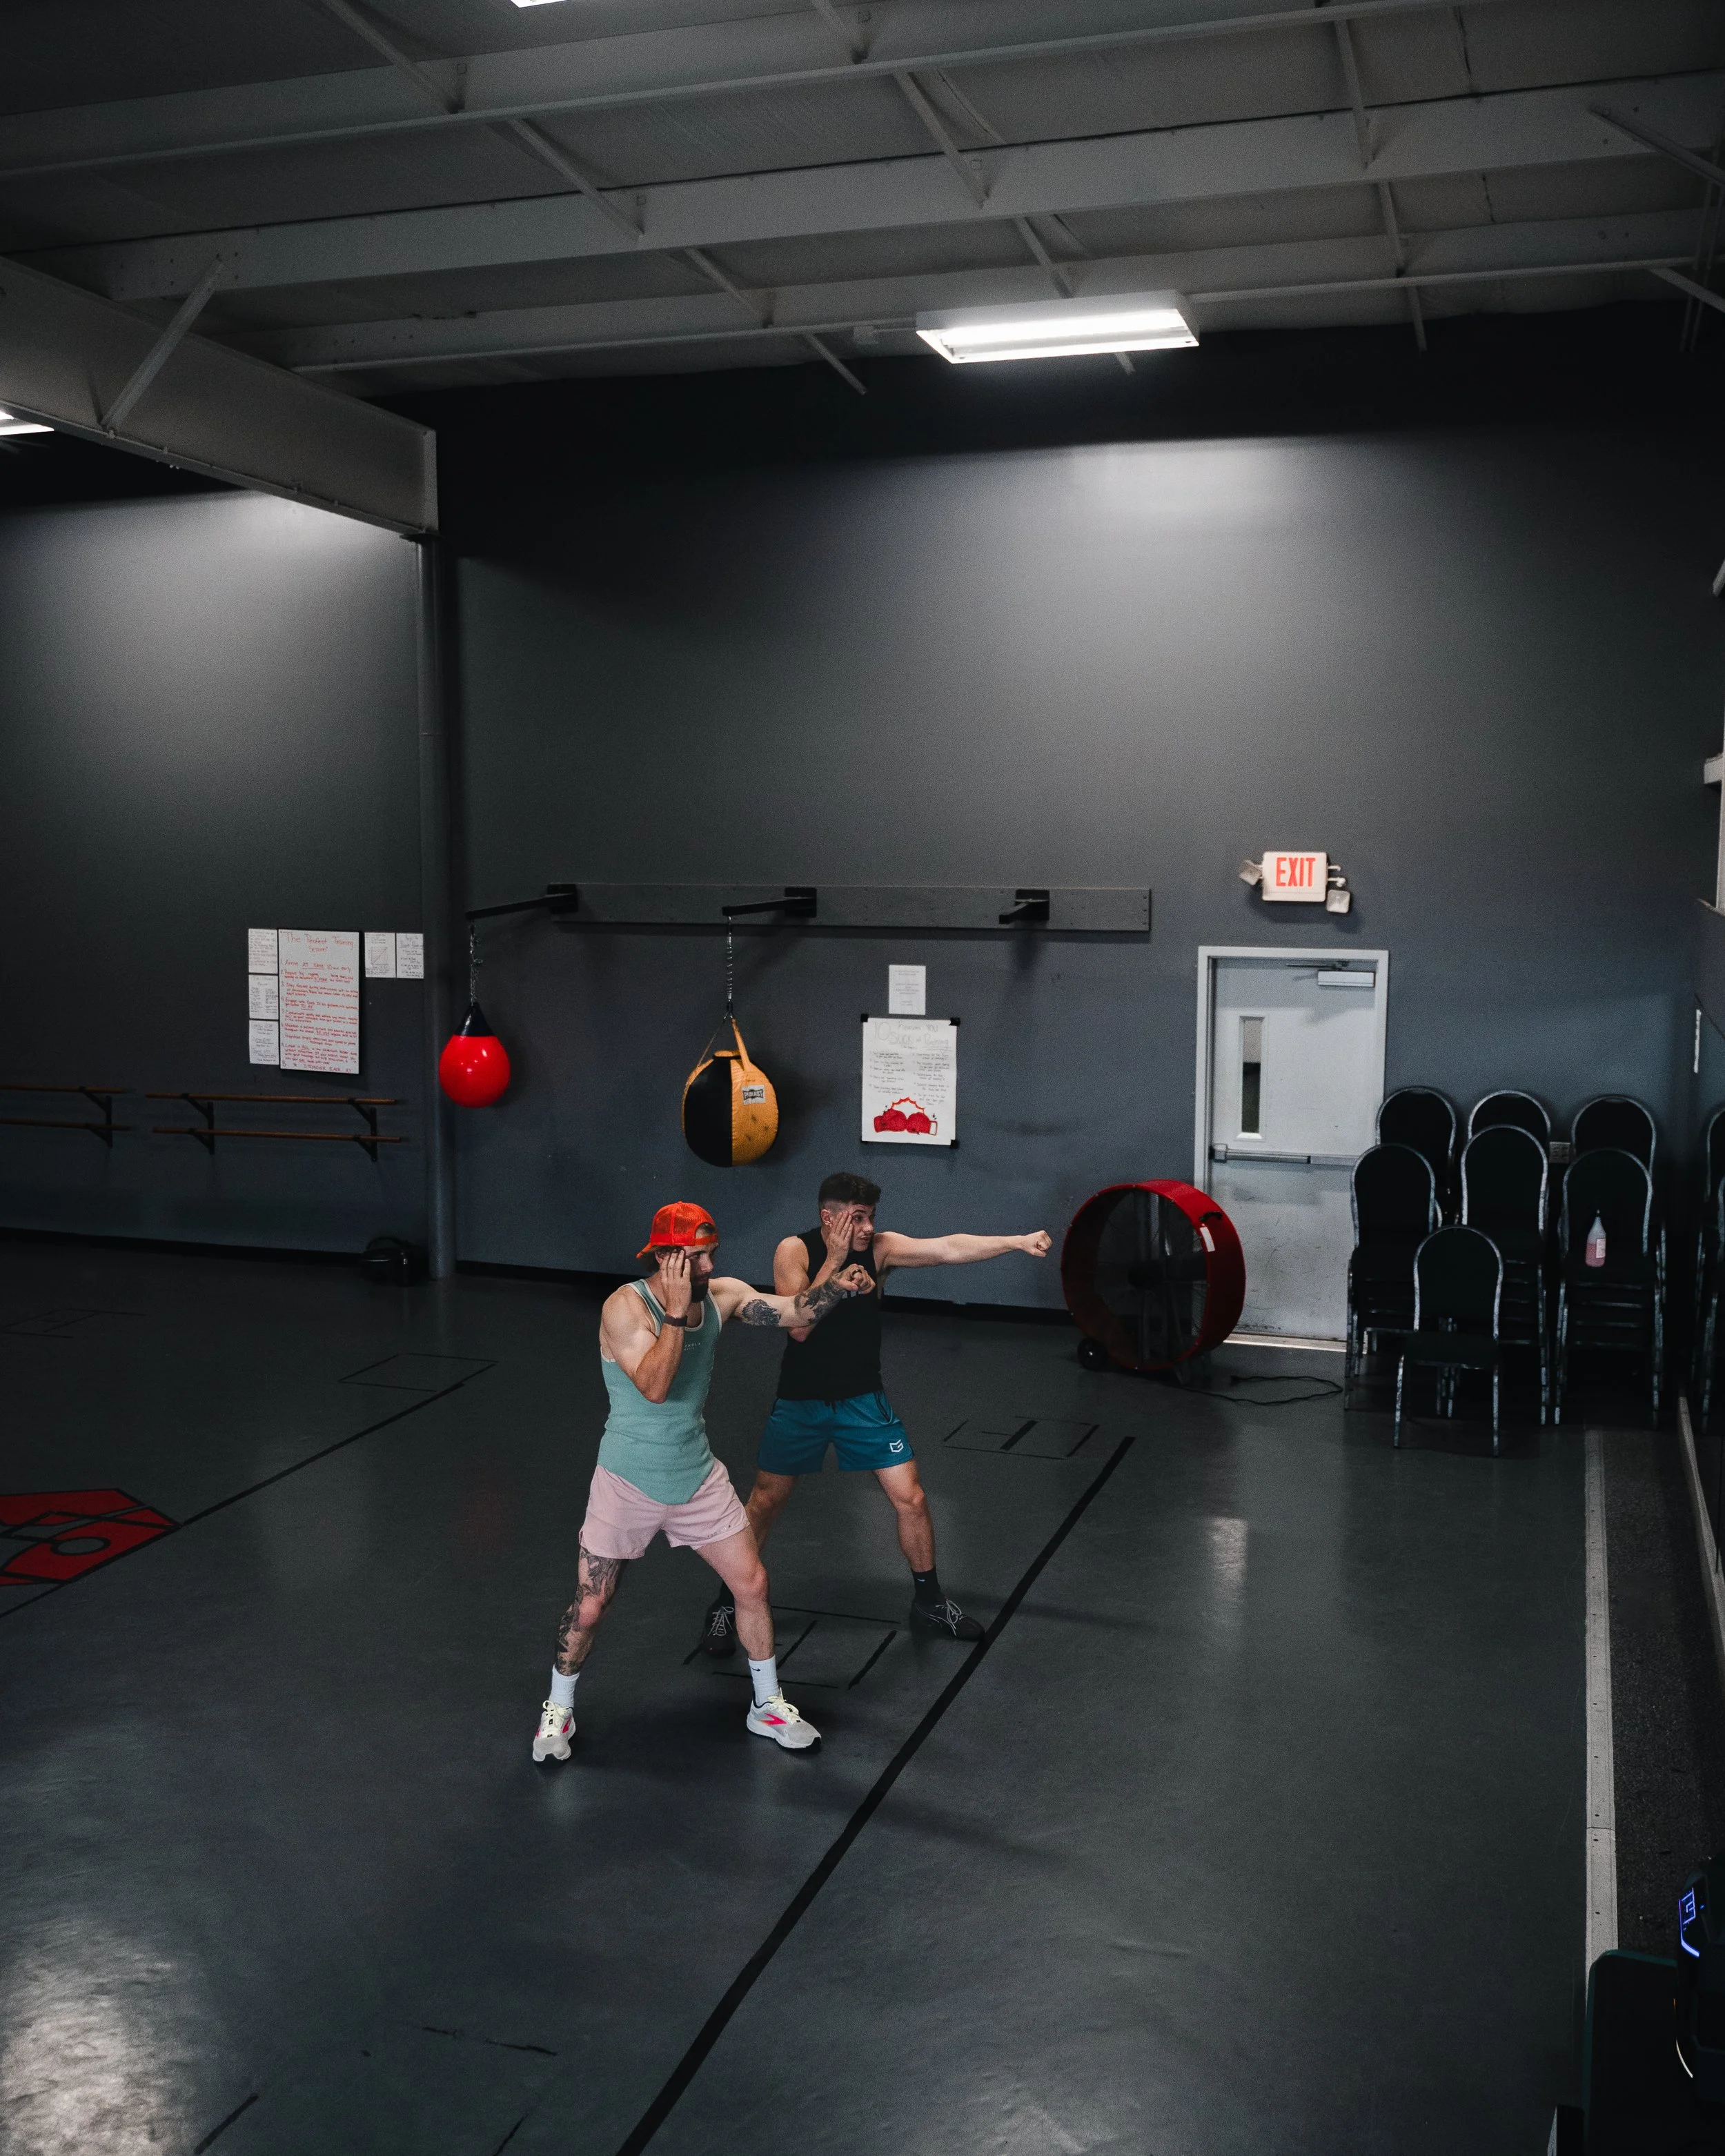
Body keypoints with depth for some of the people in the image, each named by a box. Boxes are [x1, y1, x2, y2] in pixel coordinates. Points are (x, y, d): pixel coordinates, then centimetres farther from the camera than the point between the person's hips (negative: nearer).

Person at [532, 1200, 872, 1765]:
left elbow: (794, 1310, -11)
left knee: (751, 1585, 8)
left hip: (698, 1475, 5)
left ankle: (768, 1706, 28)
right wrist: (677, 1310, -35)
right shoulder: (625, 1306, -21)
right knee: (588, 1606, 5)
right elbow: (654, 1387, -32)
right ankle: (558, 1710, 31)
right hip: (629, 1482, -4)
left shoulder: (721, 1295, -5)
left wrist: (837, 1285, -30)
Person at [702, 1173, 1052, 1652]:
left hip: (863, 1399, 2)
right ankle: (728, 1604, 26)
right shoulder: (794, 1251, -16)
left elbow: (949, 1248, -23)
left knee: (910, 1498, -1)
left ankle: (929, 1603, 19)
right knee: (765, 1503, 7)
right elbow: (799, 1327, -26)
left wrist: (1017, 1241, -34)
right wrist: (834, 1261, -28)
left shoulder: (881, 1247, -11)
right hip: (801, 1401, -2)